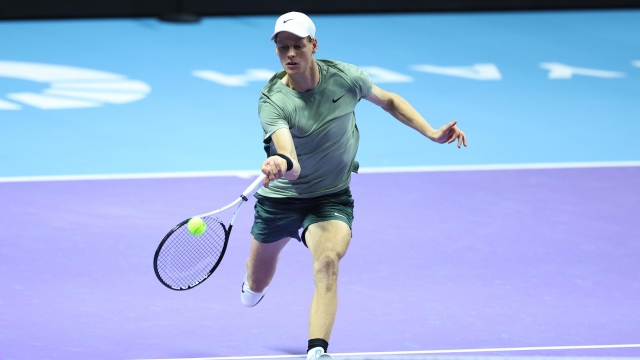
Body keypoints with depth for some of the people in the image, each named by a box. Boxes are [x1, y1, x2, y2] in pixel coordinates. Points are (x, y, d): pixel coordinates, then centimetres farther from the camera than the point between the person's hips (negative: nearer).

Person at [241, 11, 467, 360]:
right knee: (256, 285, 18)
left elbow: (389, 101, 7)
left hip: (330, 199, 0)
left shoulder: (344, 77, -15)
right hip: (280, 197, 0)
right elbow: (292, 166, -41)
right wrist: (281, 164, -66)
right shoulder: (272, 101, -25)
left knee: (327, 263, -30)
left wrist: (433, 133, -2)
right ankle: (252, 288, 58)